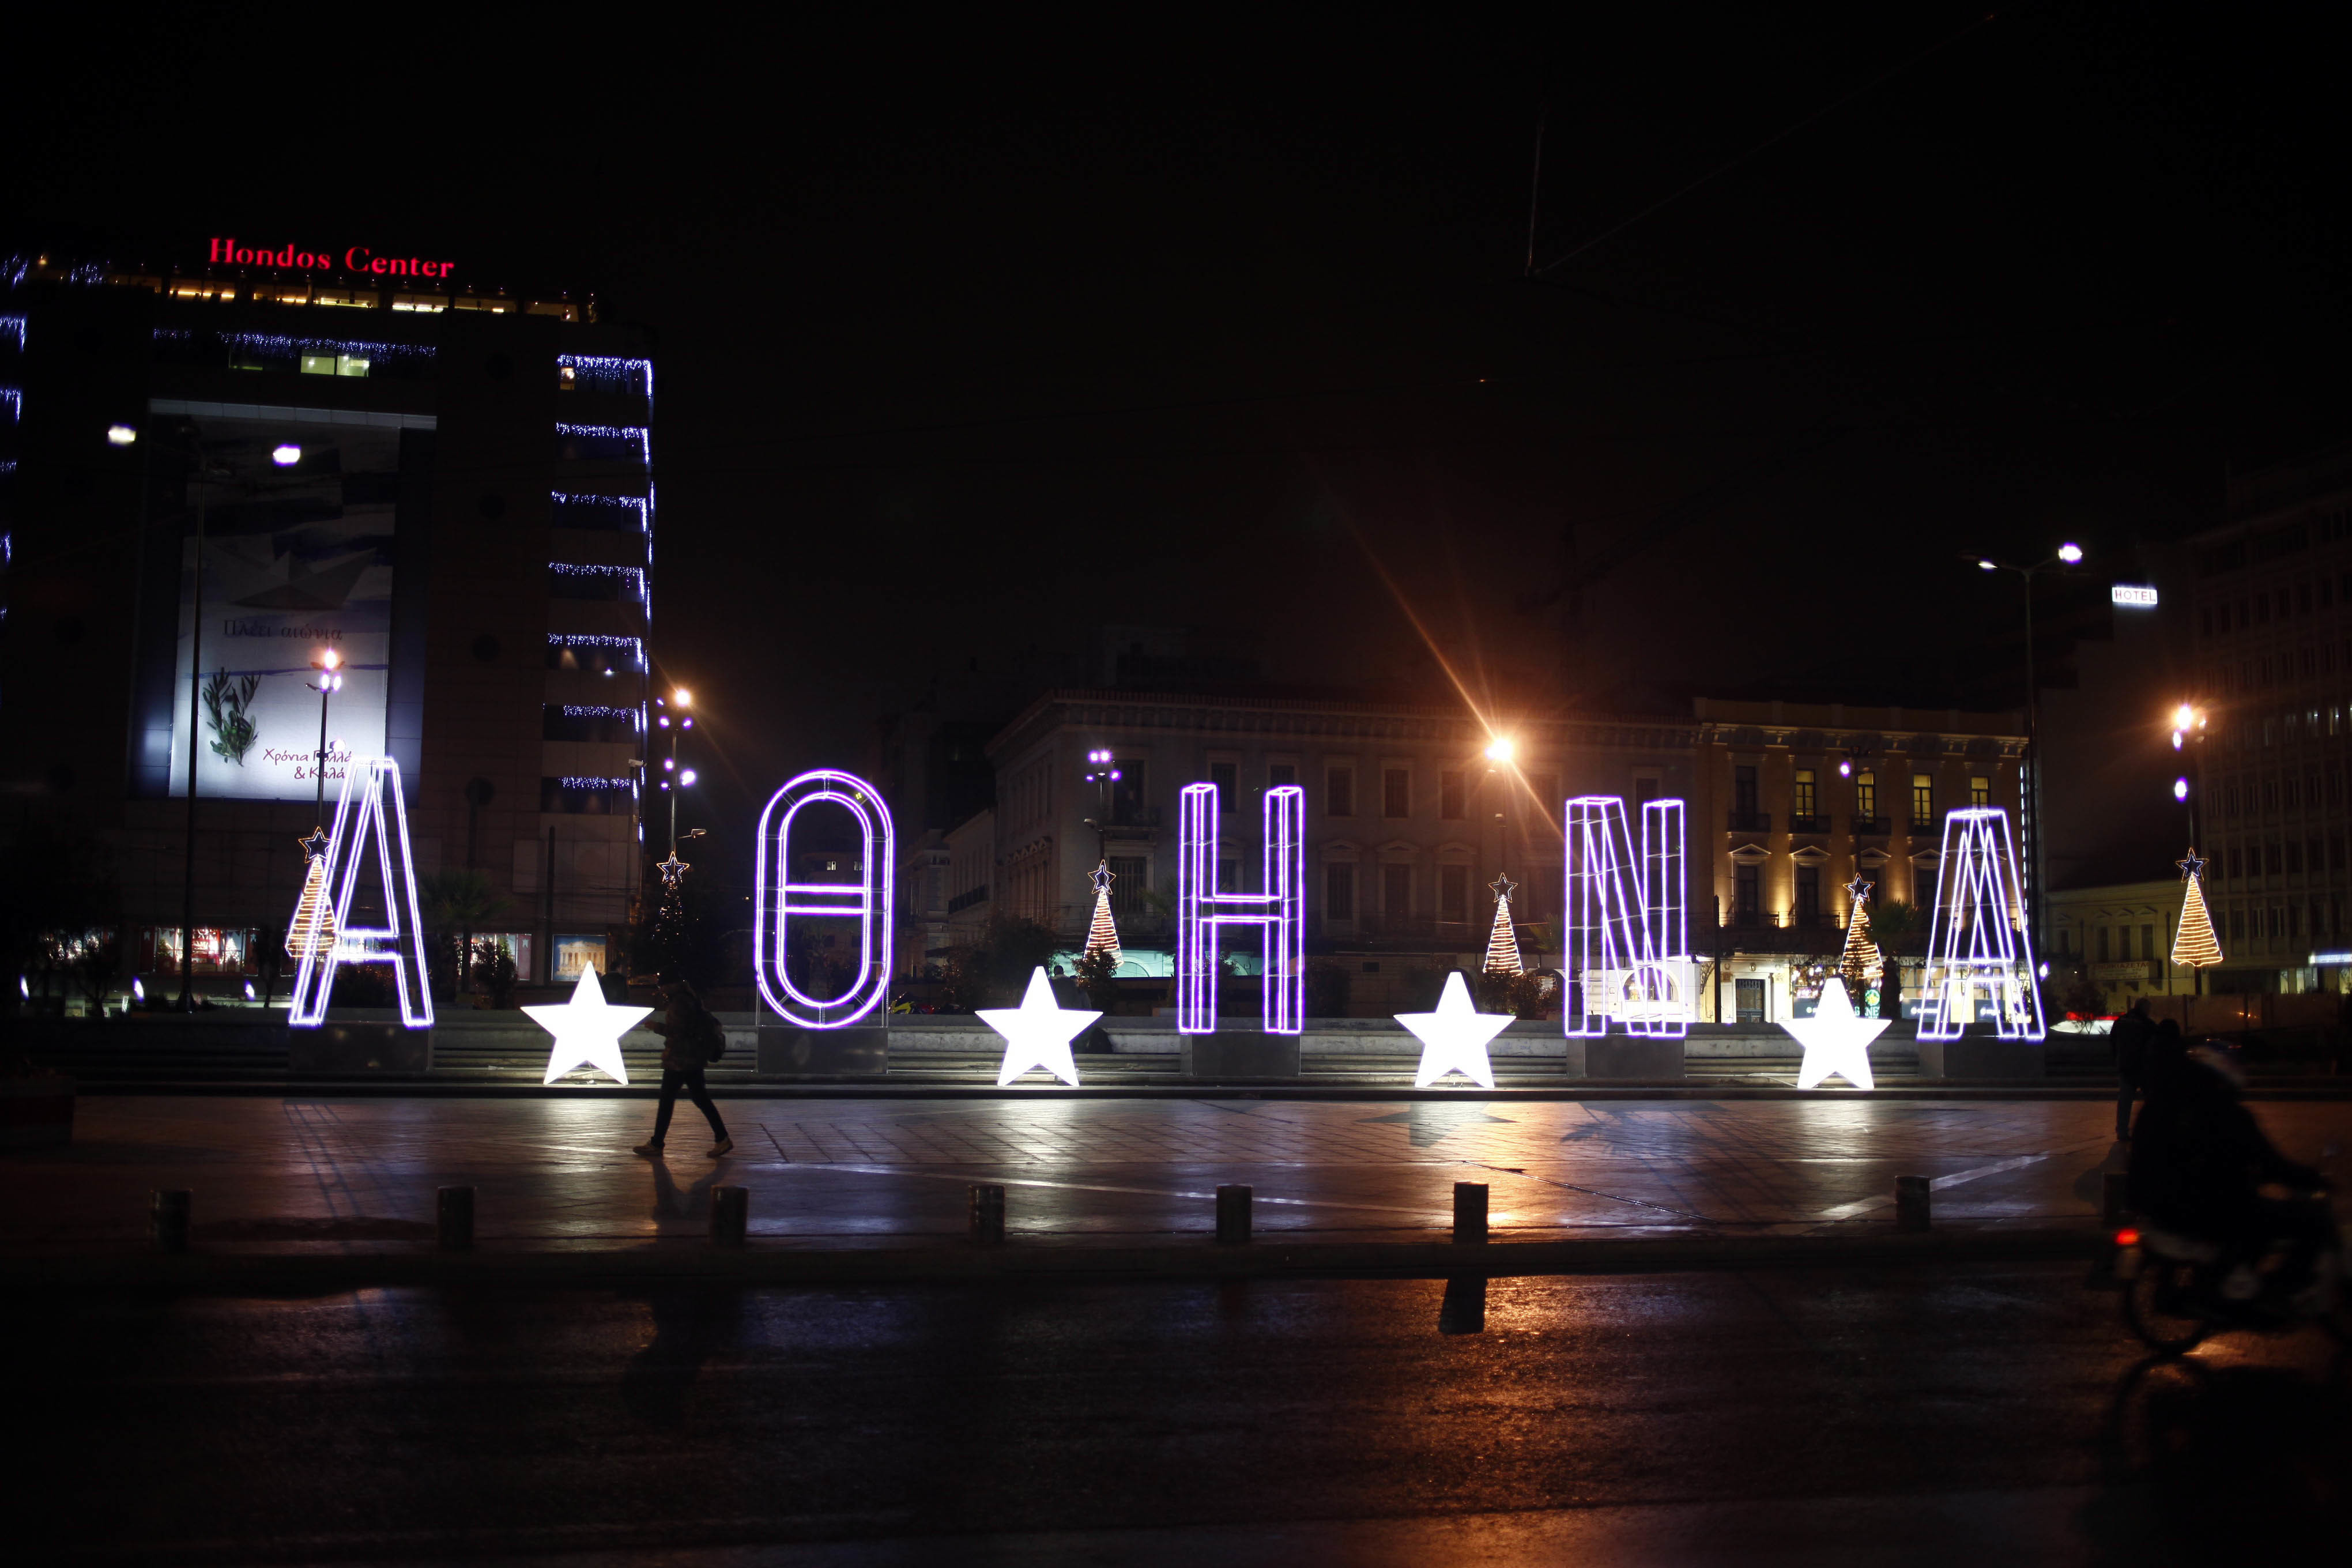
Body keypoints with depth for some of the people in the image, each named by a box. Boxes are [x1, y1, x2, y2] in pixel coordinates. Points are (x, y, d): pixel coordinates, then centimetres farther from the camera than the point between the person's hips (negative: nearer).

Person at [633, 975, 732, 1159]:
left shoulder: (679, 1002, -17)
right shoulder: (691, 999, 13)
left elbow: (678, 1031, -21)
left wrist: (656, 1027, -11)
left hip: (680, 1059, -10)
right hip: (694, 1059, 10)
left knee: (666, 1101, -1)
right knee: (701, 1099, 10)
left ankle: (656, 1144, 6)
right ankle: (722, 1139, 7)